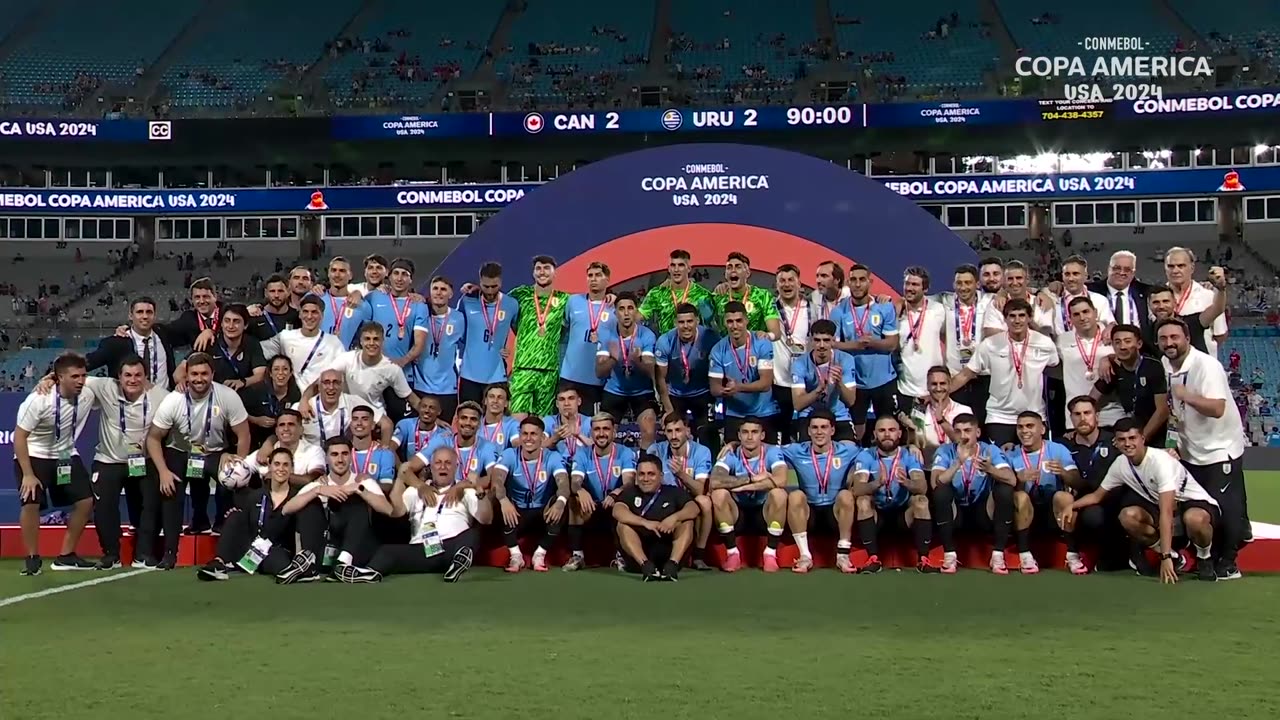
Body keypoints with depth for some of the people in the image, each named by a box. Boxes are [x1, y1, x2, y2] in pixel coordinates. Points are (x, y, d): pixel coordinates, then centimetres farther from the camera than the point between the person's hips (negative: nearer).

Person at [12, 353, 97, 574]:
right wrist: (28, 474, -22)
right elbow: (19, 436, -20)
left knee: (86, 501, -2)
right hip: (34, 455, -5)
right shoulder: (38, 400, -27)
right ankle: (32, 558, -1)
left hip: (65, 456, 5)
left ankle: (66, 556, 12)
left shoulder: (88, 396, -15)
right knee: (31, 503, -20)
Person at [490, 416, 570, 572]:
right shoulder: (509, 455, -10)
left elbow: (563, 483, -28)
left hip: (543, 514, 0)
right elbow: (497, 480, -28)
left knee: (559, 504, -32)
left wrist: (560, 501, -53)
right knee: (500, 503, -32)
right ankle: (516, 555, -18)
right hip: (516, 514, 0)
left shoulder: (553, 457, -10)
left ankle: (540, 555, -16)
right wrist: (503, 500, -51)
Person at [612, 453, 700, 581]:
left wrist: (675, 517, -28)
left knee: (686, 522, -18)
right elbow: (617, 511, -11)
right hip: (637, 557, 0)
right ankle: (646, 566, -39)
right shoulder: (630, 492, 10)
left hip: (669, 552, 0)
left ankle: (672, 565, -35)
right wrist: (645, 522, -27)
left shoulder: (673, 492, 11)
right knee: (623, 524, -21)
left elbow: (694, 508, -6)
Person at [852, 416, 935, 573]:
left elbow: (923, 487, -25)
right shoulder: (865, 456, -10)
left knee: (921, 500, -27)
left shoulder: (909, 455, -9)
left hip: (903, 512, 0)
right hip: (876, 512, 0)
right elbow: (857, 489, -25)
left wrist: (906, 482, -49)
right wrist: (877, 483, -48)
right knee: (862, 501, -29)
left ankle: (923, 560, -24)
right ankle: (873, 559, -25)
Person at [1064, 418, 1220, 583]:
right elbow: (1098, 495, 10)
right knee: (1127, 516, -21)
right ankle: (1174, 557, 2)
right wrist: (1072, 506, -11)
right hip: (1167, 508, 6)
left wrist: (1165, 557, -40)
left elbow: (1166, 512, -35)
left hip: (1197, 504, -6)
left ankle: (1205, 559, -7)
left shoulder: (1160, 461, -29)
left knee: (1194, 519, -41)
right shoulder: (1120, 465, -6)